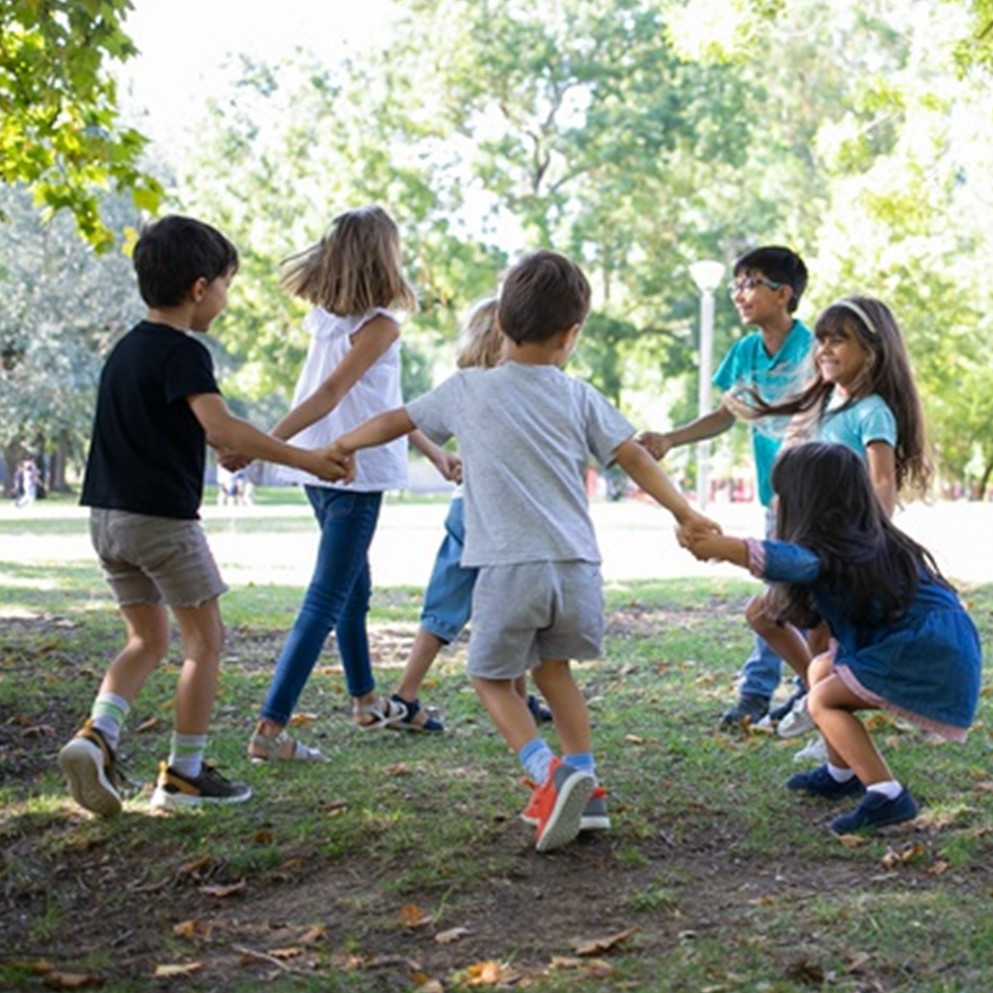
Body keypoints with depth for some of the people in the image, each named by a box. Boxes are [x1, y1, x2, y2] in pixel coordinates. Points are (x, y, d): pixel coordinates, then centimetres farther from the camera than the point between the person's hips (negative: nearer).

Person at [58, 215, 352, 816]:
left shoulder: (127, 349, 14)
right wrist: (305, 459, -25)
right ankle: (185, 774, 8)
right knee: (206, 638, 5)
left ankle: (98, 735, -3)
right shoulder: (183, 351, -14)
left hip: (109, 514, 8)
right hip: (162, 517, -8)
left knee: (149, 639, 17)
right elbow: (221, 428, -27)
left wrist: (224, 446, 31)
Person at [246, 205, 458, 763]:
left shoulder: (328, 317, 11)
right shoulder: (380, 325, -14)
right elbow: (330, 395, -24)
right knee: (326, 602, -6)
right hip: (354, 473, -9)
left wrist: (432, 451, 22)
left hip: (318, 468, 9)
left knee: (354, 586, 23)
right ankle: (271, 729, -10)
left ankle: (367, 700, 40)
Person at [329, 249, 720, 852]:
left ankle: (550, 774, -9)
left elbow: (394, 423, 17)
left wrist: (339, 448, 33)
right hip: (577, 567, 3)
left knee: (493, 677, 13)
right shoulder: (579, 397, 9)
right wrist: (686, 514, 11)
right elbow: (636, 458, 5)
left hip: (509, 569, -3)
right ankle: (583, 787, 20)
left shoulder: (468, 390, 6)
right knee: (553, 668, 25)